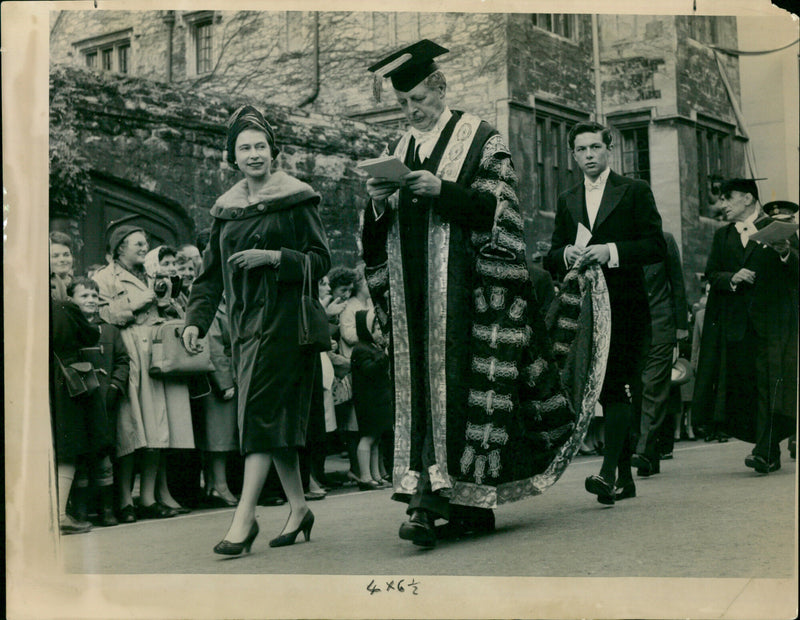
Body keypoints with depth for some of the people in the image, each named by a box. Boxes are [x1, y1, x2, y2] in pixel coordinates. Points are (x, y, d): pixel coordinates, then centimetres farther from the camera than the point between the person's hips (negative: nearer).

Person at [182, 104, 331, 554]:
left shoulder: (296, 200, -1)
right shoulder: (227, 209, 15)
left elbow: (322, 260, -4)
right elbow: (212, 273, 15)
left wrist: (275, 257, -17)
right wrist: (196, 319, 3)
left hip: (284, 315, -6)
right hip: (245, 321, 6)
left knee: (262, 409, -13)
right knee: (274, 415, 8)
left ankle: (245, 515, -13)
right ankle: (299, 508, 17)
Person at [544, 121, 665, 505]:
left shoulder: (635, 191, 4)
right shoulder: (567, 200, 17)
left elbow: (656, 247, -5)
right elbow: (551, 259, 15)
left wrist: (610, 251, -16)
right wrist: (568, 254, -7)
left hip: (625, 304, -4)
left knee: (618, 387, -14)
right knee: (607, 390, 8)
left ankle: (608, 471, -23)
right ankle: (625, 474, 17)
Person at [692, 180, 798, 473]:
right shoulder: (722, 236, 17)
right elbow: (712, 275, 11)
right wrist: (733, 278, -9)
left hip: (771, 321, -4)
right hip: (735, 323, 4)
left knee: (769, 384, -12)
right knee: (744, 385, 2)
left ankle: (765, 452, -14)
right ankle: (770, 453, 12)